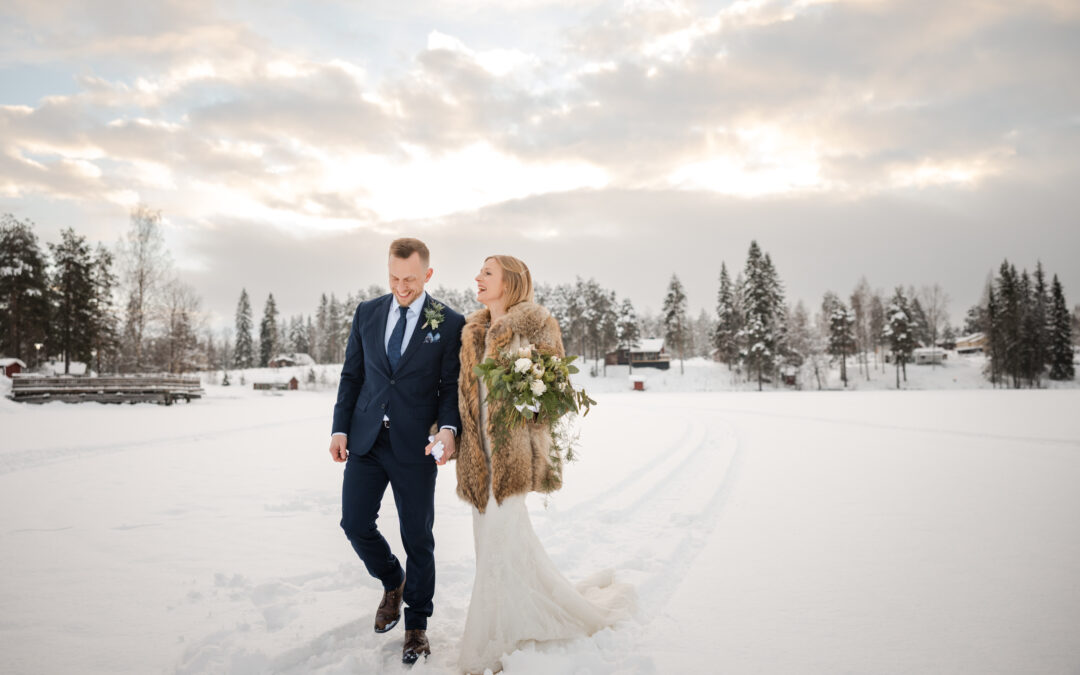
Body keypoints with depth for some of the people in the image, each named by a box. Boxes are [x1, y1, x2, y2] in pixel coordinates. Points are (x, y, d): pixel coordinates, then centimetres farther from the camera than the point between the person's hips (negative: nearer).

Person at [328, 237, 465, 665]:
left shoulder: (450, 324, -4)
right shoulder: (366, 313, 7)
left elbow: (452, 385, -2)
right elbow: (351, 375, 9)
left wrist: (449, 428, -20)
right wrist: (339, 428, 2)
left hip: (416, 446, -3)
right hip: (366, 439, 3)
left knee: (417, 537, 6)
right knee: (355, 524, 3)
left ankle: (417, 624, 26)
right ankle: (393, 583, 35)